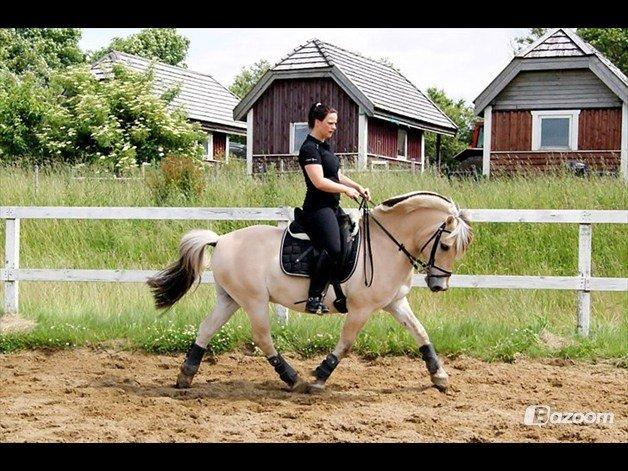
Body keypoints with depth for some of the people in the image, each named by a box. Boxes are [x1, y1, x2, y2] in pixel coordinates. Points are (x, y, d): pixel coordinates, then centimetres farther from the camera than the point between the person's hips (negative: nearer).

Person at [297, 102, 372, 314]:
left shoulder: (325, 146, 18)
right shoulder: (310, 148, -13)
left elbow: (337, 175, 25)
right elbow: (319, 182, -22)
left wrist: (358, 187, 10)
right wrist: (347, 190, -12)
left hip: (332, 206, 11)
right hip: (318, 207, -11)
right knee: (333, 249, -27)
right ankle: (314, 299, -27)